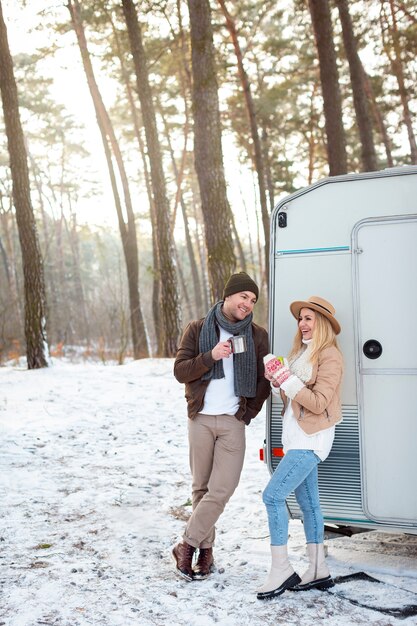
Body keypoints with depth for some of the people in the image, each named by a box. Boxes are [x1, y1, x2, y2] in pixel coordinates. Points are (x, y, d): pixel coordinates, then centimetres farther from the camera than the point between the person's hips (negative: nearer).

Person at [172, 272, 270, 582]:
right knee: (202, 488, 7)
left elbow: (264, 379, 9)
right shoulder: (197, 330, 3)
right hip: (201, 419, 0)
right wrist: (210, 357, -17)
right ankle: (205, 548, 18)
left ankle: (188, 544, 2)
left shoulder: (258, 336, 5)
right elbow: (180, 371, -3)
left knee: (221, 490, -9)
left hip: (233, 422, 0)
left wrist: (249, 412, 3)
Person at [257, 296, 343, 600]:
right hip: (296, 436, 9)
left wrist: (286, 378, -22)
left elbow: (318, 403, -20)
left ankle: (281, 570, -5)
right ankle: (319, 572, 21)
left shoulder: (330, 356, -14)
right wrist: (277, 380, -3)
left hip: (311, 439, -9)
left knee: (273, 496, -13)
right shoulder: (301, 352, 12)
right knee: (308, 503, 12)